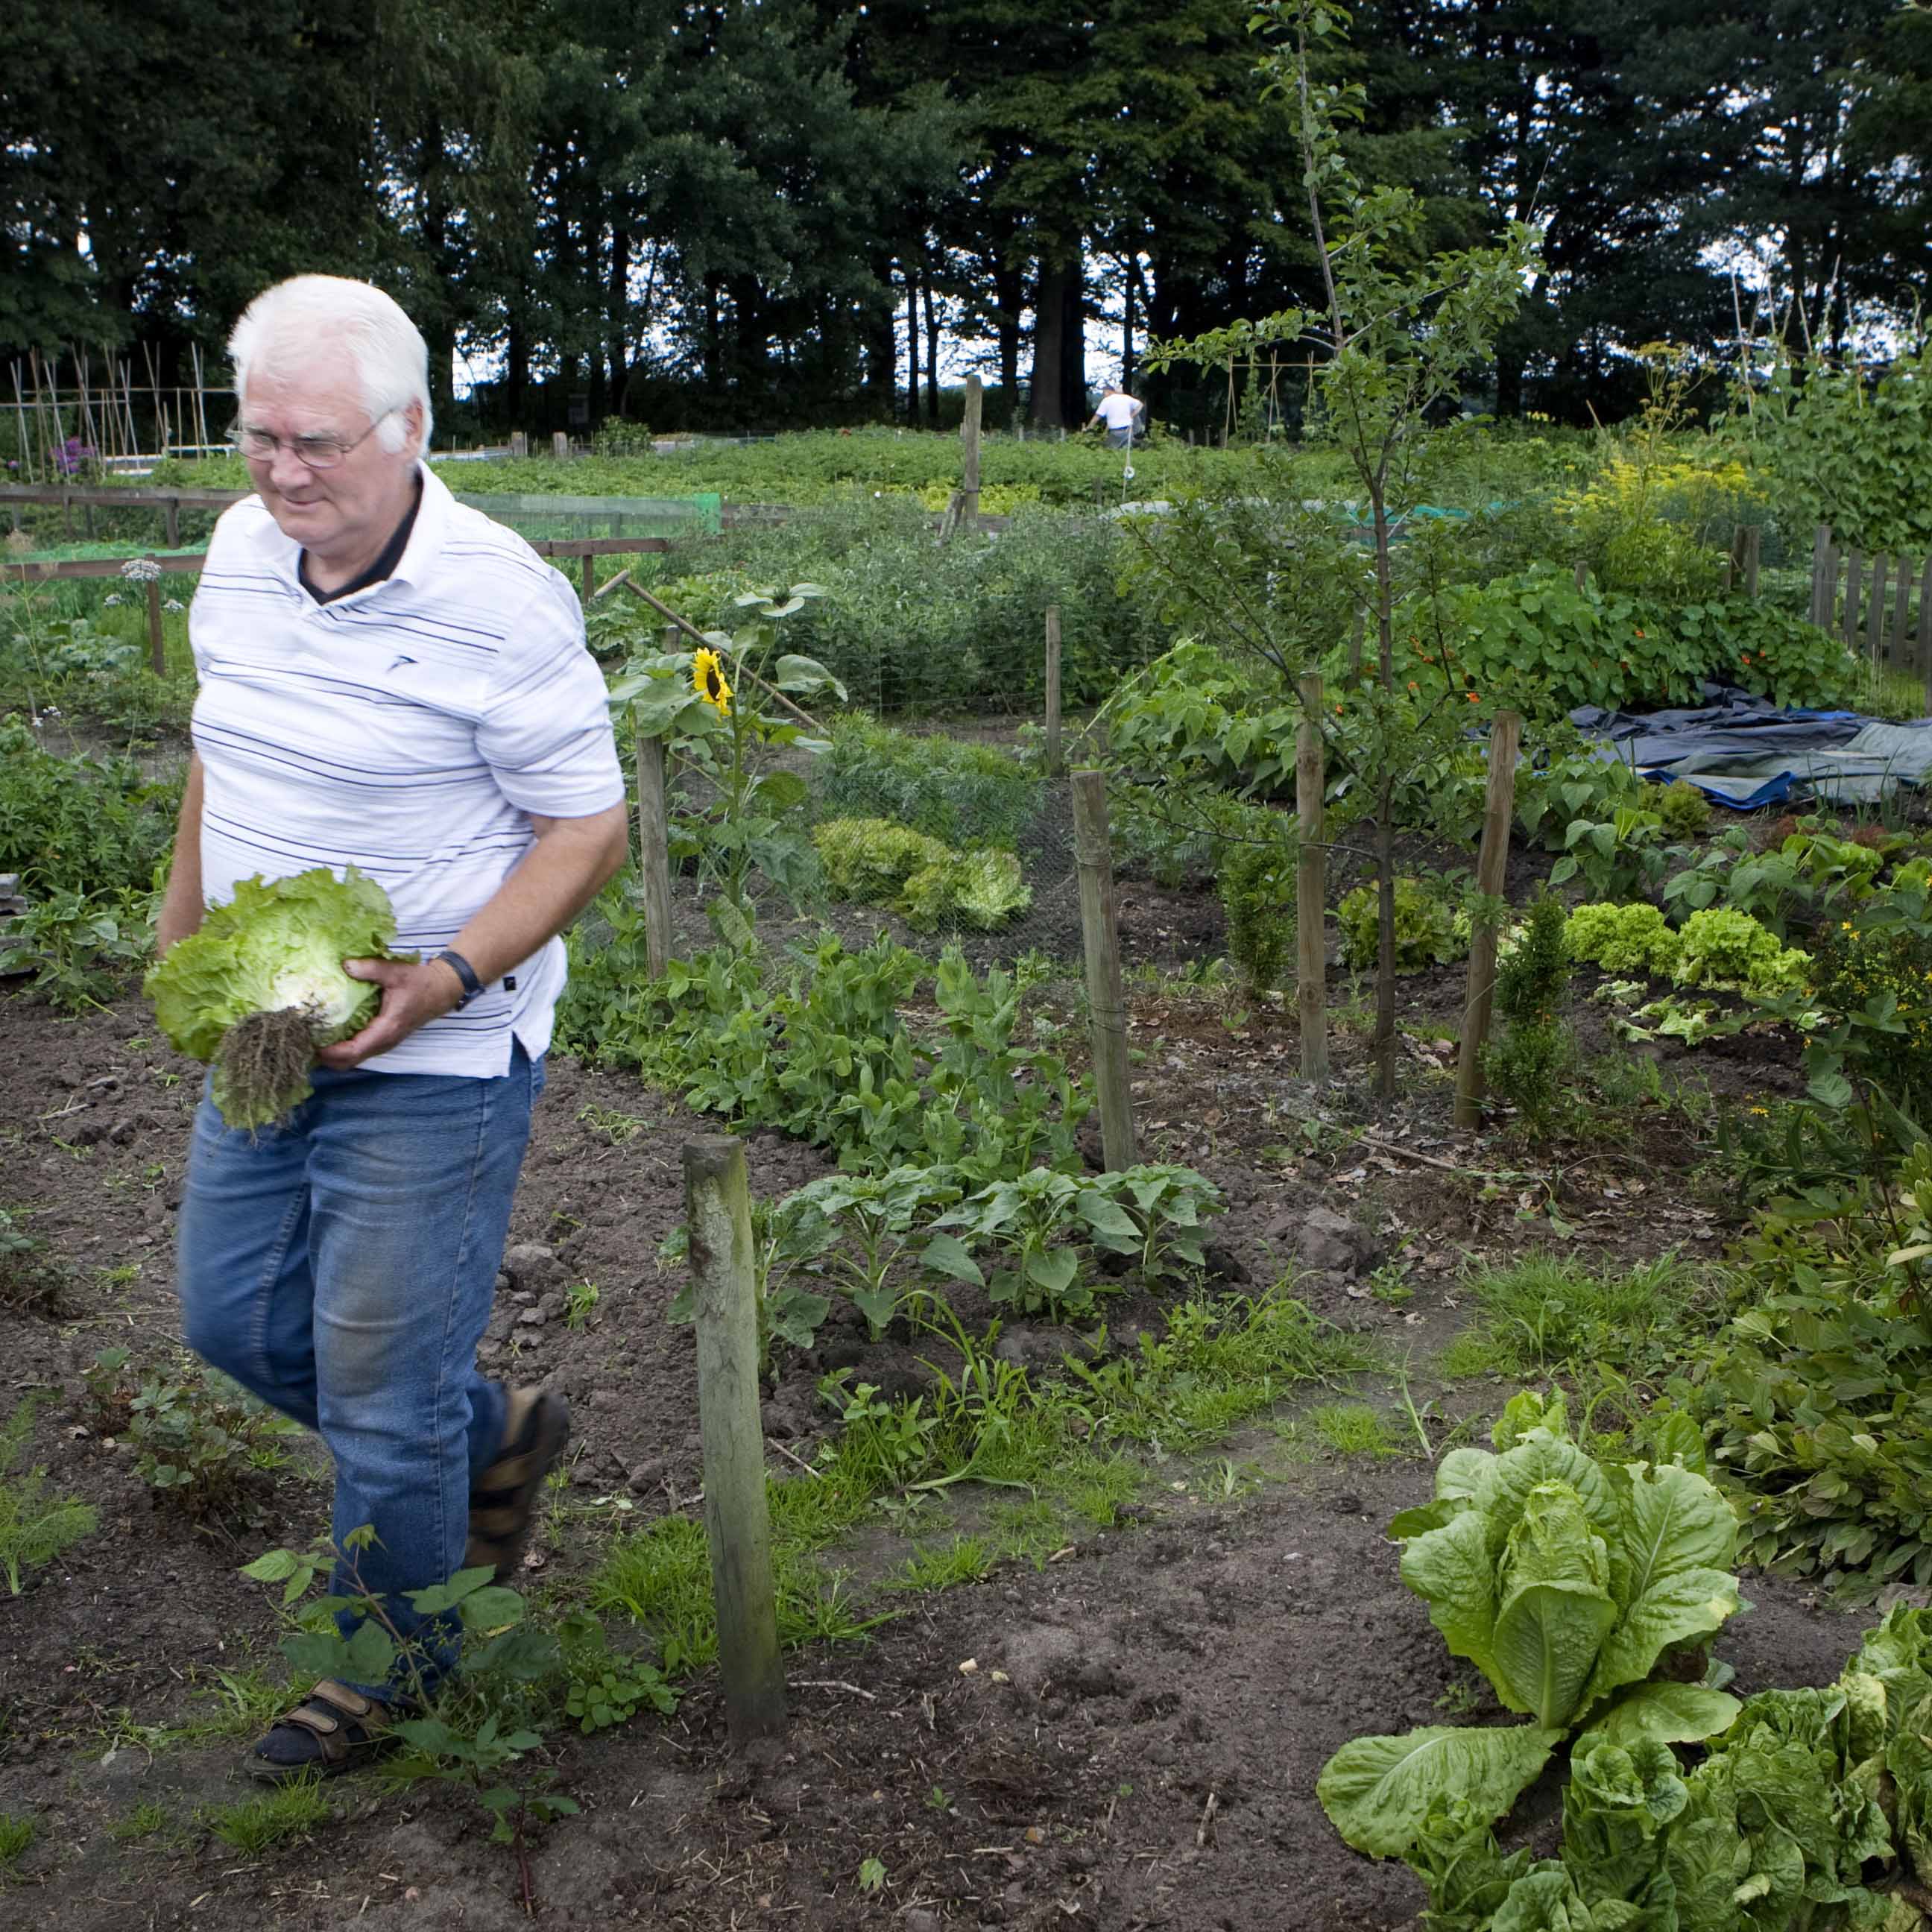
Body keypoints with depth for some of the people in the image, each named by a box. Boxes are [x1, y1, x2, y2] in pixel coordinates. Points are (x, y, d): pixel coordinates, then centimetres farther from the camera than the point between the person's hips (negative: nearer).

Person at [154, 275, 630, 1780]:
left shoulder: (497, 597, -20)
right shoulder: (242, 551, 1)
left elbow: (589, 824, -17)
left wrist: (451, 977, -27)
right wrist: (182, 922, 19)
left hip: (434, 1059, -7)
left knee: (381, 1375, 4)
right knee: (234, 1318, 19)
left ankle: (396, 1655, 30)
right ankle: (496, 1435, 41)